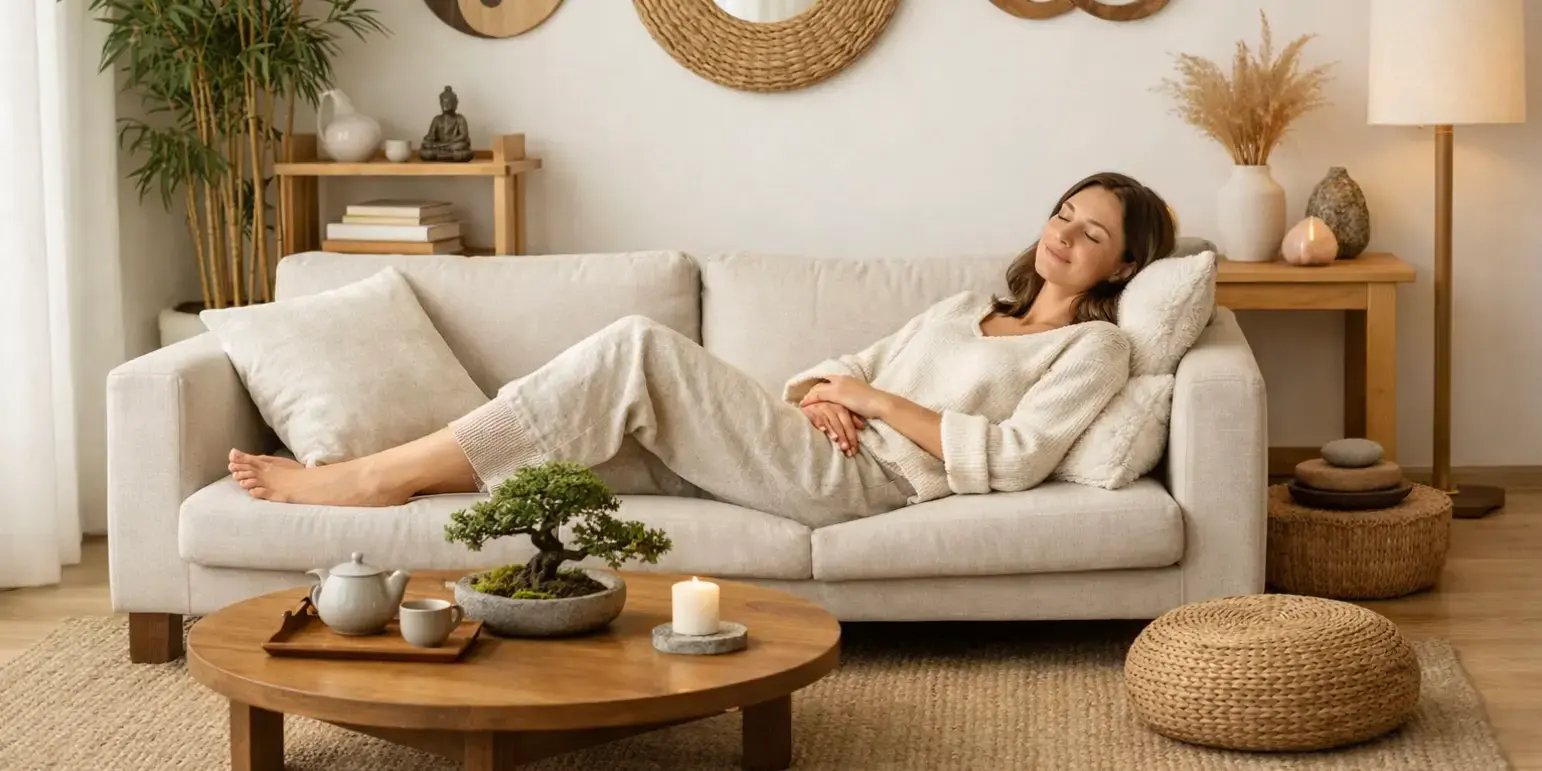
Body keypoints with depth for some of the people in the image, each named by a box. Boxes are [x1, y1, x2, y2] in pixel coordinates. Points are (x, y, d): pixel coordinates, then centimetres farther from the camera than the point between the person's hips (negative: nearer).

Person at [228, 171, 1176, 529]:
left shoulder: (1095, 347, 6)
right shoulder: (966, 307, 28)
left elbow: (1012, 460, -10)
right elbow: (843, 367, 22)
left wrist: (880, 401, -8)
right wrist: (819, 395, -2)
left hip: (862, 479, -7)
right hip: (821, 454, 7)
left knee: (642, 349, -21)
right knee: (638, 352, -14)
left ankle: (377, 479, -20)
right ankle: (388, 469, -17)